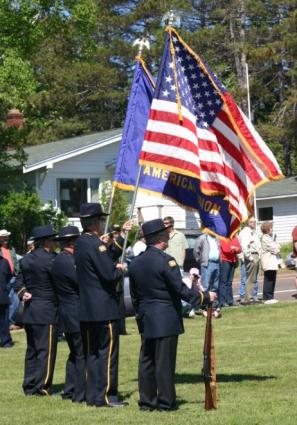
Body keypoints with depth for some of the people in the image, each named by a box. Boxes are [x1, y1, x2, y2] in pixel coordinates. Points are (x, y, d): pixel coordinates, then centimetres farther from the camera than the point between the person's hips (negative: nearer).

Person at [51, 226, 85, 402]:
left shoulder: (61, 260, 12)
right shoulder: (66, 261, -19)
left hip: (69, 315, 10)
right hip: (76, 316, -10)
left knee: (75, 354, 18)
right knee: (82, 355, -5)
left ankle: (69, 391, 23)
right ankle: (80, 394, -3)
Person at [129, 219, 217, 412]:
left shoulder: (135, 263, 6)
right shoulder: (166, 261, -15)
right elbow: (181, 290, -16)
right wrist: (205, 296, -6)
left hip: (146, 320, 7)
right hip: (166, 319, -7)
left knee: (147, 360, 10)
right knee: (164, 361, -1)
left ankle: (147, 401, 14)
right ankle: (166, 401, 4)